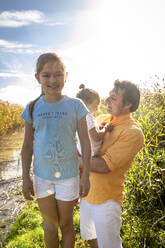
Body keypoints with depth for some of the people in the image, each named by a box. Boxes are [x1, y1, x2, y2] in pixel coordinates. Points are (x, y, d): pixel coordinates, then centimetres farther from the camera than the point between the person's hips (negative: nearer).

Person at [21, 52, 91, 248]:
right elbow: (27, 145, 3)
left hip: (68, 174, -1)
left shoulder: (75, 105, -9)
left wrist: (86, 176, -6)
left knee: (66, 224, 16)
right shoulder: (33, 108, -3)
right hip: (41, 175, 2)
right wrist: (25, 177, 4)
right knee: (50, 226, 19)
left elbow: (85, 142, -6)